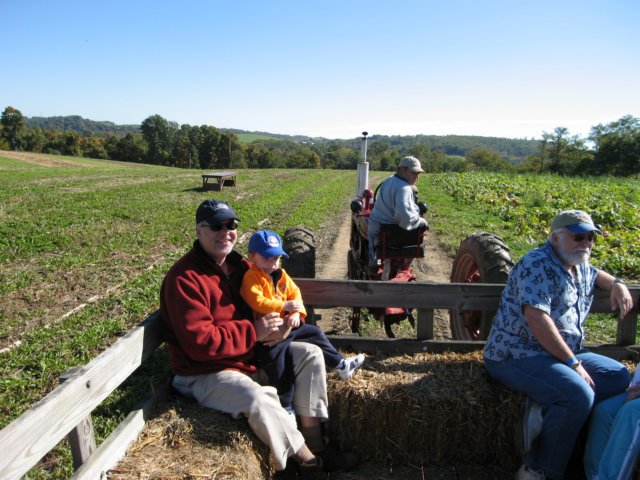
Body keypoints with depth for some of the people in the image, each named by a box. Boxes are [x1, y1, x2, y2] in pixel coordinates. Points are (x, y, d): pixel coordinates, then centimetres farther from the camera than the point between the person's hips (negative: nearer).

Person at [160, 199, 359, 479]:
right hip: (206, 374, -8)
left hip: (253, 354, 8)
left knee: (310, 354, -3)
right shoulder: (184, 278, -20)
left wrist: (284, 324, -9)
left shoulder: (239, 265, 5)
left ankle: (314, 444, 0)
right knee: (258, 400, -34)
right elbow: (200, 343, -27)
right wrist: (254, 332, -23)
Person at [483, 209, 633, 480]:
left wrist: (616, 284, 19)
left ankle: (548, 410, -9)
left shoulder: (580, 268, 17)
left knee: (619, 377, 1)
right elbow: (536, 317, -24)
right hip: (516, 356, -10)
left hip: (563, 354, 10)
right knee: (579, 394, -30)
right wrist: (572, 363, -21)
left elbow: (595, 275, 43)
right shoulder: (538, 264, -14)